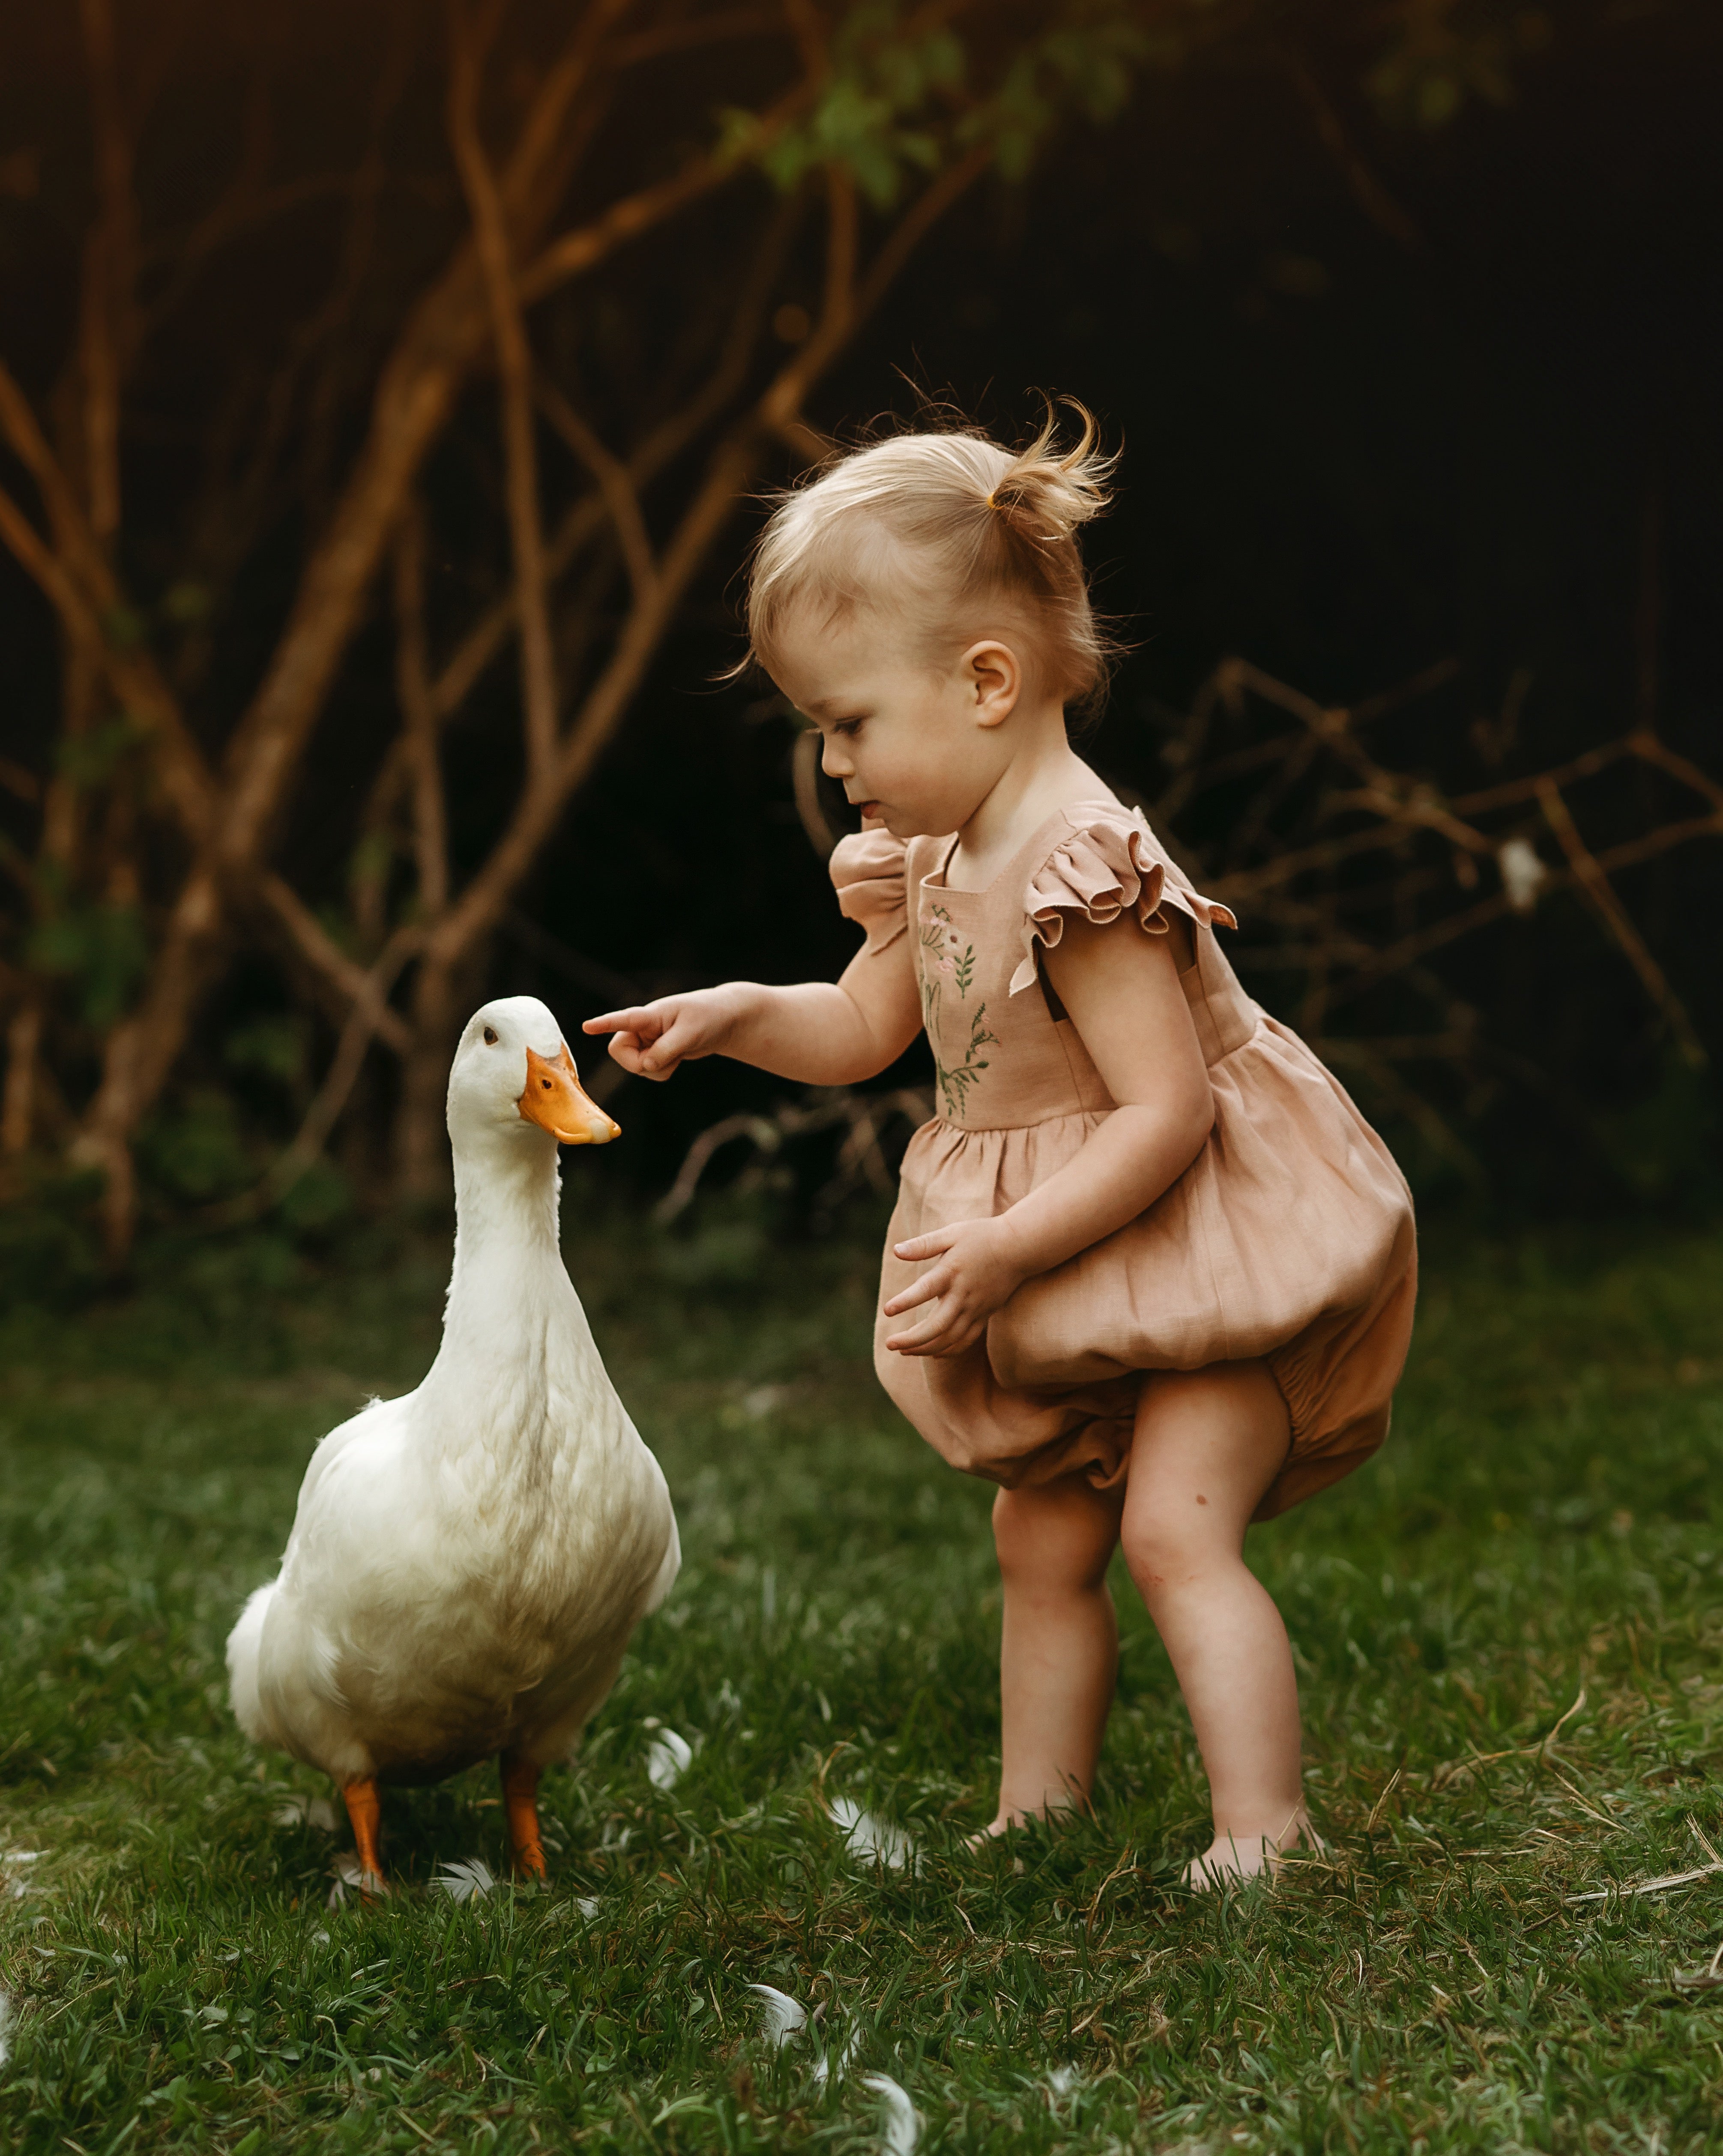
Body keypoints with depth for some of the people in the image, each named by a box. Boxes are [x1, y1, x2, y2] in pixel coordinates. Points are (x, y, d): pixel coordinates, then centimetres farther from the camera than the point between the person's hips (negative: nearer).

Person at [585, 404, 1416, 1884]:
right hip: (1086, 1296, 10)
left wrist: (1004, 1248, -30)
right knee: (1040, 1539, 13)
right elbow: (860, 1029, 16)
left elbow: (1166, 1112, -29)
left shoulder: (1079, 873, -28)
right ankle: (1036, 1816, 25)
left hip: (1209, 1242, -9)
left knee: (1175, 1528, -18)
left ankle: (1263, 1838, -12)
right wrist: (733, 1014, -2)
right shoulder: (935, 864, 1)